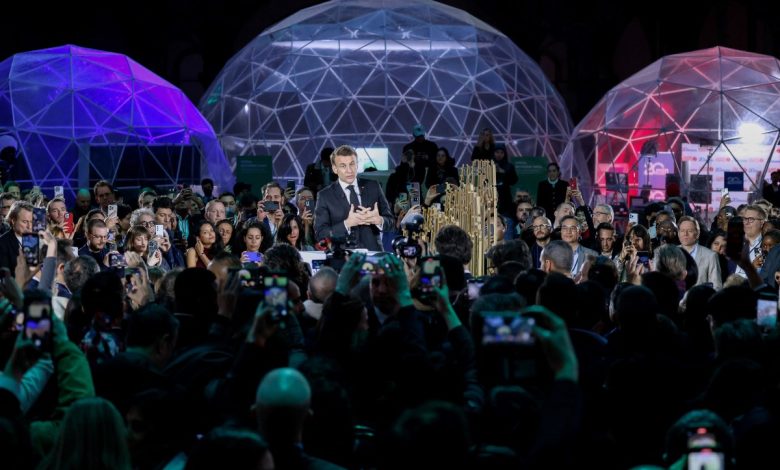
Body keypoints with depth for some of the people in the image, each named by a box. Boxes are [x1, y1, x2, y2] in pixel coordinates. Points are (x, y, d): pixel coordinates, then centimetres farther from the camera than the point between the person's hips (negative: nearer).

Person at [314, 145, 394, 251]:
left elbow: (390, 220, 11)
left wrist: (379, 220, -12)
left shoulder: (373, 187, 10)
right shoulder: (325, 196, 2)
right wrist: (347, 224, -18)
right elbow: (320, 234, -4)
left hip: (373, 253, 2)